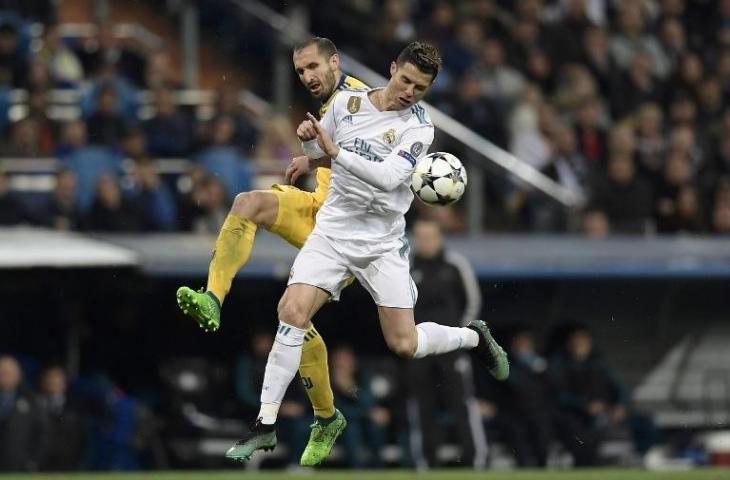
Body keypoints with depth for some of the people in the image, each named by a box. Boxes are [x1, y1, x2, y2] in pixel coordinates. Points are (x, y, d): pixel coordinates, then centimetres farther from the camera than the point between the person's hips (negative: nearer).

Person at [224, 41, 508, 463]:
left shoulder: (418, 126, -10)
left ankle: (474, 337, 31)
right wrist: (309, 139, -8)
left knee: (404, 345, -3)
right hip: (335, 228, 2)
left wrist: (336, 153, -30)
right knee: (293, 312, -18)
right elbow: (319, 153, 15)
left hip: (384, 241, -2)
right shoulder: (347, 102, 1)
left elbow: (389, 176, -24)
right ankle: (266, 426, -13)